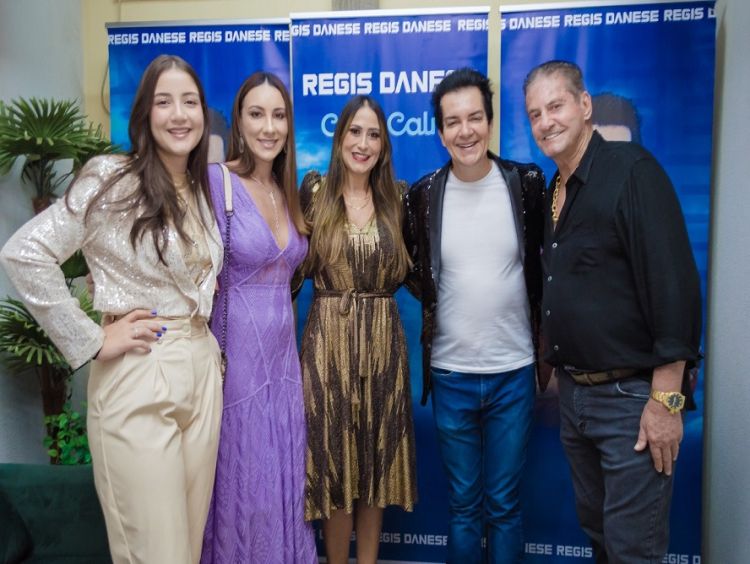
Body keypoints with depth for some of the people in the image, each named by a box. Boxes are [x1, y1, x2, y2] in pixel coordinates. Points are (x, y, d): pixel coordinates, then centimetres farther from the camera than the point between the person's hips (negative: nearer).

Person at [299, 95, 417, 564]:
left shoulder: (397, 199, 6)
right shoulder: (315, 192, -1)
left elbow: (409, 272, 13)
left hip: (383, 342, 2)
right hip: (329, 340, -2)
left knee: (377, 461, 11)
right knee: (333, 462, 6)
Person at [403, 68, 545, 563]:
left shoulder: (528, 183, -5)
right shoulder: (423, 196, -3)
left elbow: (547, 265, 5)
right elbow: (412, 273, 12)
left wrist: (548, 345, 3)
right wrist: (438, 300, -2)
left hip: (514, 371, 0)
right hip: (450, 373, 1)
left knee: (505, 505, 13)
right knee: (463, 506, 15)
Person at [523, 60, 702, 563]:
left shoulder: (631, 170, -13)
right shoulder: (553, 191, 10)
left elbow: (674, 285, -19)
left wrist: (666, 400, -20)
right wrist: (555, 369, 11)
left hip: (632, 396, -7)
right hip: (573, 393, 7)